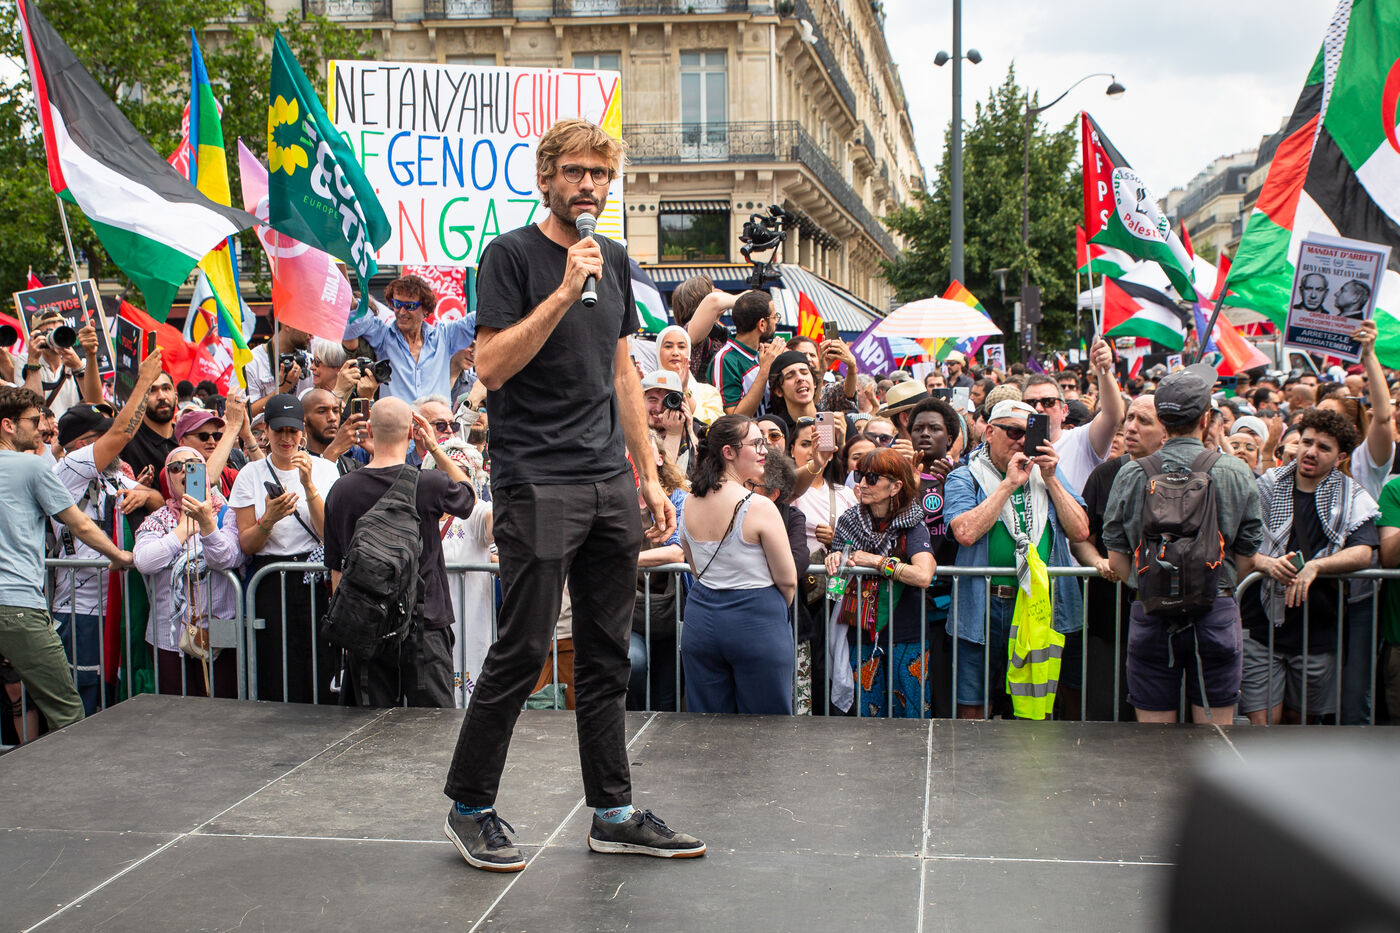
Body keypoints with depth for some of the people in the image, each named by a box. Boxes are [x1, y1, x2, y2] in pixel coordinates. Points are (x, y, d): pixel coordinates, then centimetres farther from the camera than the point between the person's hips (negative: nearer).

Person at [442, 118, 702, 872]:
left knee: (607, 655, 10)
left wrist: (648, 476, 15)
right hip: (536, 484, -6)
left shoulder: (614, 261, 15)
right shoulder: (511, 256, -4)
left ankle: (613, 812, 18)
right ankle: (468, 807, 14)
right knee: (521, 651, -3)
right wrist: (564, 291, -20)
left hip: (608, 482, 7)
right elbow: (491, 366, -15)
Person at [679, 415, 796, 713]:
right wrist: (774, 609, 9)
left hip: (700, 620, 6)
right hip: (756, 621, -6)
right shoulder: (759, 507, -17)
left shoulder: (689, 504, 2)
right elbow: (788, 580, -10)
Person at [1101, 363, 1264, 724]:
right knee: (1215, 725, 10)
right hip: (1217, 613, 0)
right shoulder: (1236, 473, -2)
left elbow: (1117, 559, 0)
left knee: (1154, 723, 8)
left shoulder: (1131, 474, -2)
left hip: (1151, 614, 0)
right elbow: (1248, 557, 3)